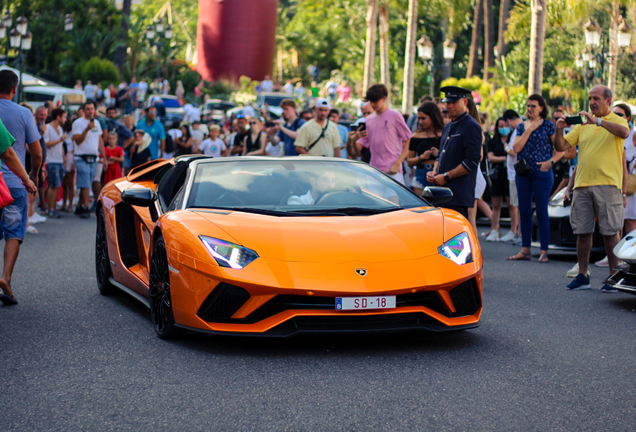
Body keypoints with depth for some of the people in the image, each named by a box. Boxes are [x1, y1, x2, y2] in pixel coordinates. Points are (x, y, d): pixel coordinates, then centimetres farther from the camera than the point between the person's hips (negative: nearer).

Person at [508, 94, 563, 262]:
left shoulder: (548, 126, 0)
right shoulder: (521, 126, 11)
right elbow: (516, 148, -3)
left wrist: (550, 161, -16)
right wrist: (529, 130, -8)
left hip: (542, 173, -4)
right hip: (523, 174, 5)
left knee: (542, 212, -4)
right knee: (524, 212, 7)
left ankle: (544, 251, 0)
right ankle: (525, 249, 15)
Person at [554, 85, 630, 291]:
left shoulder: (617, 120, 5)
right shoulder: (583, 125, 18)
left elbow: (624, 133, -20)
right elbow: (561, 146, 14)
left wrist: (597, 121, -26)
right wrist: (559, 130, -6)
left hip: (607, 183, -4)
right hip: (582, 184, 5)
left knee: (610, 232, -3)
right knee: (582, 231, 5)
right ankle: (582, 275, 12)